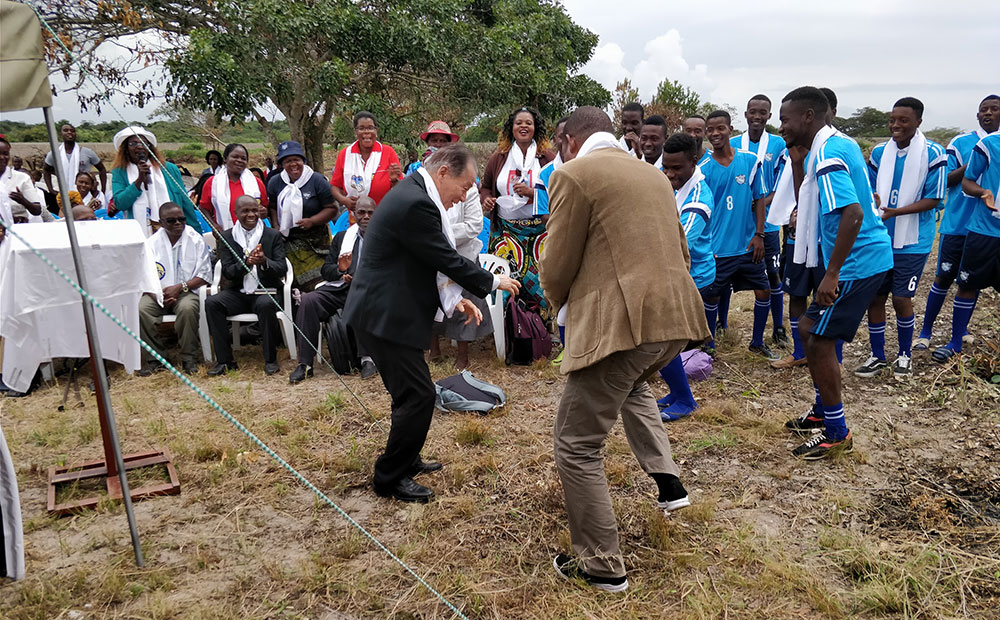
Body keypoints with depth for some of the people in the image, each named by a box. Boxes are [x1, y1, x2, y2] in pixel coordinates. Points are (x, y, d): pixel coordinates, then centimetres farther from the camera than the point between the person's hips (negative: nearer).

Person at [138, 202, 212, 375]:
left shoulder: (196, 240, 2)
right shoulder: (152, 242, 8)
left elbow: (204, 275, -2)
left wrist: (180, 287, -15)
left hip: (187, 292, -2)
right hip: (158, 293, 3)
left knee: (188, 308, -35)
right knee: (141, 308, -26)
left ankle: (189, 358, -18)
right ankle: (155, 358, -12)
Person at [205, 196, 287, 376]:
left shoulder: (273, 235, 4)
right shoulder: (227, 237, 8)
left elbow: (282, 269, -4)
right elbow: (227, 272, -2)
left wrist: (264, 261, -26)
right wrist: (246, 262, -22)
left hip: (266, 291, -2)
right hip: (239, 292, 2)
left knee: (266, 305, -35)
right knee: (212, 302, -24)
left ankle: (270, 359, -19)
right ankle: (224, 360, -17)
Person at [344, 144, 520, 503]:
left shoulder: (414, 194, 12)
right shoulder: (416, 204, -22)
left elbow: (431, 263, 17)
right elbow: (448, 261, -19)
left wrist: (454, 299, 9)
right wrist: (493, 282, -5)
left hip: (386, 311, 11)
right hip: (385, 317, -11)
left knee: (412, 392, 20)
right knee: (417, 395, -4)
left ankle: (405, 461, 36)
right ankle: (389, 478, 10)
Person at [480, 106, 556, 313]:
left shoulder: (547, 158, 4)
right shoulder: (498, 157, 11)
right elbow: (486, 186, 22)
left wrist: (531, 192, -13)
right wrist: (486, 200, 0)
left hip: (538, 231, -2)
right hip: (505, 230, 2)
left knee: (538, 279, -8)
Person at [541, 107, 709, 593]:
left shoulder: (573, 174, -5)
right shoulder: (653, 173, 17)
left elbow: (557, 266, -6)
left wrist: (560, 302, 15)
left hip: (619, 323, -8)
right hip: (675, 315, 9)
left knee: (577, 444, 4)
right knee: (633, 383, 39)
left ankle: (601, 566, 12)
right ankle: (667, 480, 30)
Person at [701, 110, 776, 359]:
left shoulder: (750, 161, 0)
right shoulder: (703, 168, -5)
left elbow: (759, 199, 5)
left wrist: (759, 234, -2)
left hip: (747, 244, 2)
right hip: (717, 247, -2)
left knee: (763, 291, 6)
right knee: (712, 297, 4)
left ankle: (757, 342, 26)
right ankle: (709, 344, 23)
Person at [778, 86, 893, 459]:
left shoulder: (827, 156, -18)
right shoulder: (839, 144, 13)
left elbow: (852, 213, -29)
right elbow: (815, 203, 20)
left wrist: (832, 274, -29)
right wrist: (797, 161, 9)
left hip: (855, 262, -10)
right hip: (868, 256, 10)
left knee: (819, 342, -4)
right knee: (810, 328, 18)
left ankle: (837, 434, 8)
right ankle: (823, 411, 31)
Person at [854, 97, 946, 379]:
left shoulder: (933, 154, -11)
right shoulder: (879, 153, 4)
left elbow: (933, 199, -12)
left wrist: (894, 212, -23)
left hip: (912, 243, -4)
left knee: (901, 299, 2)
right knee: (875, 297, 7)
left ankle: (904, 355, 26)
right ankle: (877, 357, 23)